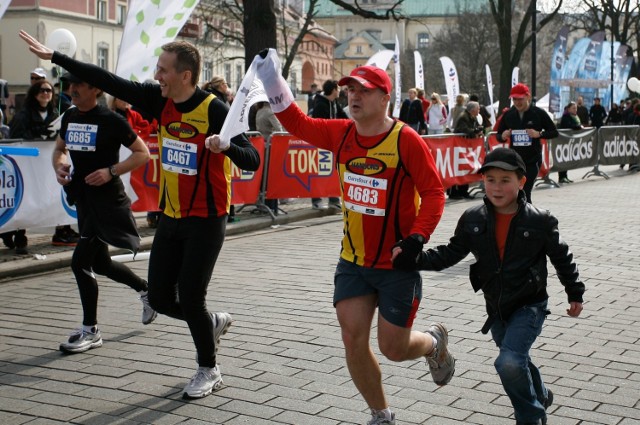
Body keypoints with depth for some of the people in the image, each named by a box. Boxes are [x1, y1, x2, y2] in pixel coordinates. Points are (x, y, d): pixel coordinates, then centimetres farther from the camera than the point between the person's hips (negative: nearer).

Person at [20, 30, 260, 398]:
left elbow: (253, 161, -21)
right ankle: (214, 323, 37)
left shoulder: (215, 110, -18)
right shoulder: (159, 100, -1)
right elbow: (110, 82, 3)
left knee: (190, 299, -4)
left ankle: (209, 371, 20)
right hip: (171, 217, 7)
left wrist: (225, 146, -42)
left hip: (206, 221, -6)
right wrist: (54, 57, 4)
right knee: (161, 299, 8)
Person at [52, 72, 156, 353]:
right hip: (83, 199, 8)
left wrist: (111, 171, -20)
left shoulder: (111, 121, -13)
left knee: (80, 261, -12)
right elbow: (59, 148, 22)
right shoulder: (69, 117, 7)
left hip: (108, 200, -8)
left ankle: (90, 331, 2)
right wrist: (59, 166, 0)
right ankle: (145, 290, 43)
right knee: (100, 264, 18)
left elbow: (143, 153, -10)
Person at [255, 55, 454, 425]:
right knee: (353, 340, 0)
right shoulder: (342, 134, 1)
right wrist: (273, 81, -2)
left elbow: (434, 192, -13)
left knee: (393, 348, 2)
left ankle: (436, 343, 39)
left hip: (397, 265, -5)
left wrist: (417, 238, -23)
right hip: (353, 261, 5)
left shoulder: (406, 140, -15)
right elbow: (298, 124, 9)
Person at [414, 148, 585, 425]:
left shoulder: (539, 221, -13)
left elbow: (561, 257, 0)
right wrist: (417, 258, -16)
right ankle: (540, 395, 52)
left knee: (509, 362, -21)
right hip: (496, 307, 5)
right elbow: (451, 253, -1)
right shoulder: (473, 220, -5)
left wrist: (575, 293, 10)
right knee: (517, 363, 22)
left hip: (529, 305, -5)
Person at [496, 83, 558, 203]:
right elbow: (498, 135, 13)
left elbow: (554, 132, 2)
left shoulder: (539, 113, -4)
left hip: (532, 160, -4)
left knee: (525, 192, -10)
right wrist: (503, 136, -11)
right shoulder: (508, 115, 4)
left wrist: (539, 134, -16)